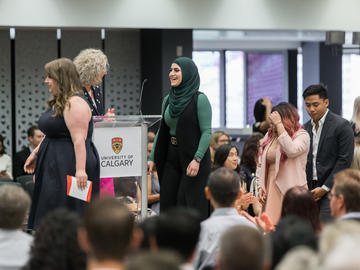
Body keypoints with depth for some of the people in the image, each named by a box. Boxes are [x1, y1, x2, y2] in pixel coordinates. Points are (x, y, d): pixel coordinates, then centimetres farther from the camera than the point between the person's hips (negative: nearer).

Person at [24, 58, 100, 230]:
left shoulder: (75, 104, -17)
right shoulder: (58, 103, 17)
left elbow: (79, 139, -24)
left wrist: (80, 170, -29)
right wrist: (35, 154, 24)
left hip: (71, 166, -11)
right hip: (55, 166, 11)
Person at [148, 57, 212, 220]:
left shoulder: (199, 99, -9)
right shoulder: (168, 100, 11)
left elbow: (207, 132, -14)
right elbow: (161, 131, 15)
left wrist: (197, 159, -23)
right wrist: (152, 159, 10)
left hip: (192, 158, -6)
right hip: (171, 158, 7)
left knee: (189, 205, -6)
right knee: (168, 203, 4)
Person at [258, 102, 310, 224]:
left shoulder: (302, 136, -1)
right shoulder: (269, 135, 16)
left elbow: (291, 150, -22)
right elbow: (261, 163, 20)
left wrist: (279, 124, -18)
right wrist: (261, 187, 10)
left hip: (292, 189, -5)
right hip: (271, 190, 5)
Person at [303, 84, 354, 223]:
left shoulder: (341, 125, -5)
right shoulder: (305, 128, 14)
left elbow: (344, 161, -9)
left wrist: (325, 188, -11)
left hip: (331, 190, -5)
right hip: (310, 191, 5)